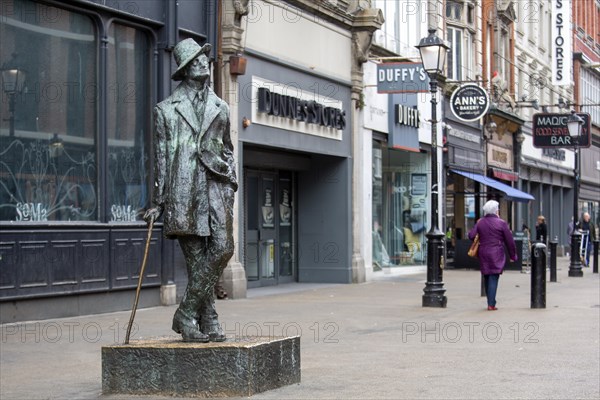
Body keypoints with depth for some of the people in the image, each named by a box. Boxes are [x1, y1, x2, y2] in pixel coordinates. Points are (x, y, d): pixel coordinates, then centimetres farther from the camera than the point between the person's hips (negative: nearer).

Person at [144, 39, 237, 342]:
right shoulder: (166, 110, 10)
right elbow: (160, 157, 8)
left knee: (223, 248, -14)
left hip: (215, 186, 3)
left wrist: (231, 183, 12)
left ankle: (187, 313, -2)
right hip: (183, 190, -2)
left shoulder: (220, 108, 19)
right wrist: (158, 201, 4)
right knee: (195, 257, -4)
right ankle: (207, 319, 6)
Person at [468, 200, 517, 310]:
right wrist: (513, 255, 7)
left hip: (483, 253, 4)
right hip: (496, 254, -4)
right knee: (493, 278, -4)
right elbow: (509, 241, -2)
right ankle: (491, 304, -8)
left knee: (486, 278, 14)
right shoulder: (501, 223, -6)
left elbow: (471, 235, -1)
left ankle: (490, 301, 21)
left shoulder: (480, 222, 4)